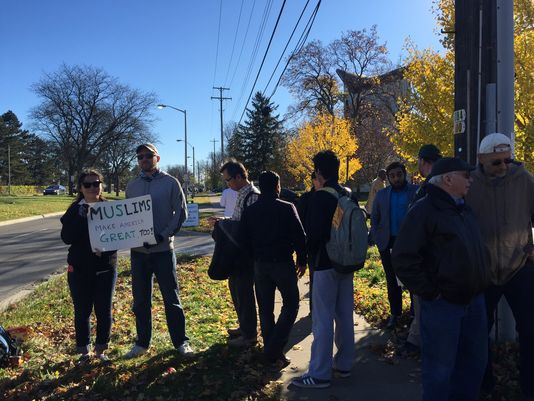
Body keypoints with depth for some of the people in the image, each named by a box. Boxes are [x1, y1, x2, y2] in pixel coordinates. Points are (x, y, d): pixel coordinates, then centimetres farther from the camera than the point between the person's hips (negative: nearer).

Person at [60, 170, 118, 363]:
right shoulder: (74, 210, 0)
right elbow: (66, 237, -12)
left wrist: (105, 249, -18)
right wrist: (82, 217, -22)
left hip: (106, 268, 1)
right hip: (80, 269, 0)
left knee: (104, 311, 6)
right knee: (82, 312, 7)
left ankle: (101, 350, 23)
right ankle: (84, 351, 23)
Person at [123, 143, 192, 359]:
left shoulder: (170, 183, -2)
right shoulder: (132, 186, 9)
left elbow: (181, 213, -4)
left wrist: (163, 235, -15)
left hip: (163, 249, -4)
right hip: (138, 250, 4)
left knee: (171, 298, 3)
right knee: (140, 300, 12)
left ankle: (181, 341, 15)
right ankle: (142, 342, 26)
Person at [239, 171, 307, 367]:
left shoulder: (249, 211, 1)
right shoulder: (287, 208, -10)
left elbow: (243, 240, 3)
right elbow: (299, 237, -10)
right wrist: (302, 261, 2)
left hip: (260, 264, 4)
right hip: (283, 263, -4)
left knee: (265, 308, 13)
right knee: (290, 304, 9)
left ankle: (270, 351, 19)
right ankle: (274, 349, -2)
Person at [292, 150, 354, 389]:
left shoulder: (320, 198, -17)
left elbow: (313, 234, -18)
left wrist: (311, 254, 0)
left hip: (325, 264, -8)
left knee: (323, 319, -2)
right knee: (344, 315, 14)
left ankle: (320, 373, 6)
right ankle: (344, 364, 26)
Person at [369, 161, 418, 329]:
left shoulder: (417, 191, -3)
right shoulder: (381, 195, 6)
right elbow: (375, 219, 10)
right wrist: (374, 238, -2)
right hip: (388, 243, 3)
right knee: (392, 281, 12)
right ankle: (395, 313, 25)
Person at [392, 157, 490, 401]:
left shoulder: (465, 210, 12)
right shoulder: (424, 210, -13)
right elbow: (403, 259, -18)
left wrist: (481, 284, 15)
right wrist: (430, 292, -16)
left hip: (474, 301, 8)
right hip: (443, 304, -8)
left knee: (474, 362, 19)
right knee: (440, 369, 4)